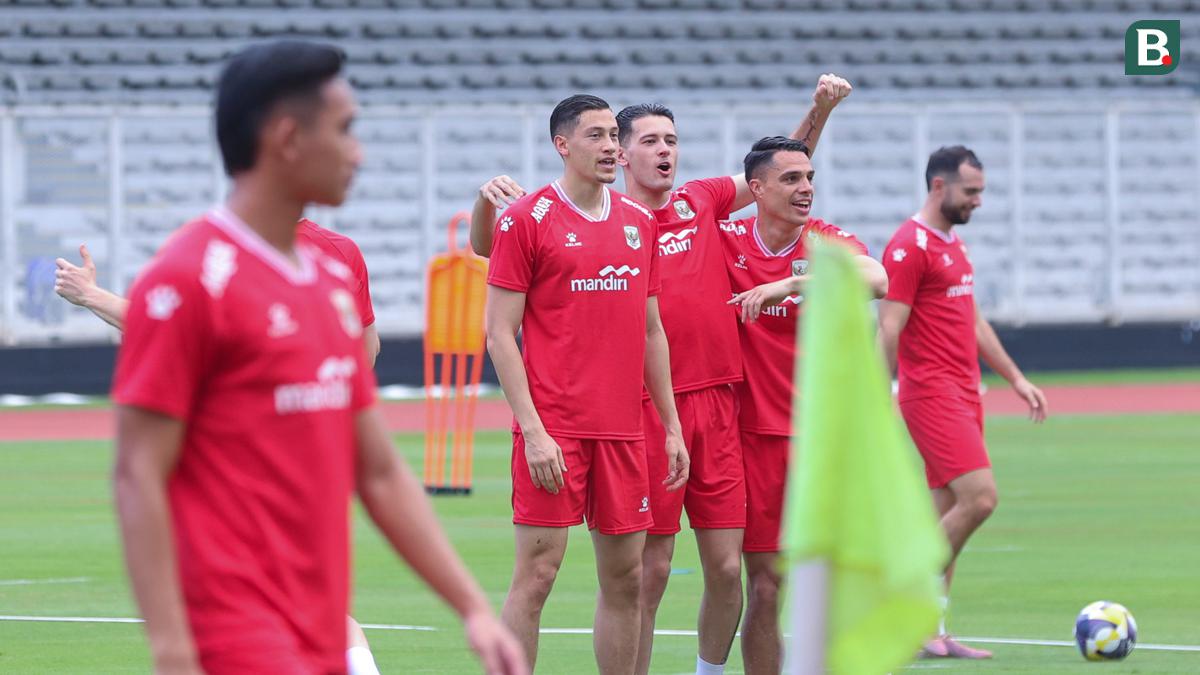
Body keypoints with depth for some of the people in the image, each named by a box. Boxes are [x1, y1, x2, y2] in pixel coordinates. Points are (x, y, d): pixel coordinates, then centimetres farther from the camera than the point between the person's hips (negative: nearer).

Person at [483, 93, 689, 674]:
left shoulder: (640, 223, 13)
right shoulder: (527, 219, -4)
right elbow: (500, 333, -6)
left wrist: (672, 427, 14)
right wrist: (533, 430, -14)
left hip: (623, 430, 6)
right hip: (553, 430, -6)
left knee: (626, 579, 7)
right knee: (537, 573, -8)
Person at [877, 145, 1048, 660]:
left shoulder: (954, 245, 19)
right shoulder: (910, 246, -11)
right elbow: (888, 331, -15)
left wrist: (1015, 377, 23)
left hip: (963, 394, 9)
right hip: (932, 393, -9)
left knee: (946, 512, 7)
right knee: (979, 497, -17)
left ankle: (929, 633, 8)